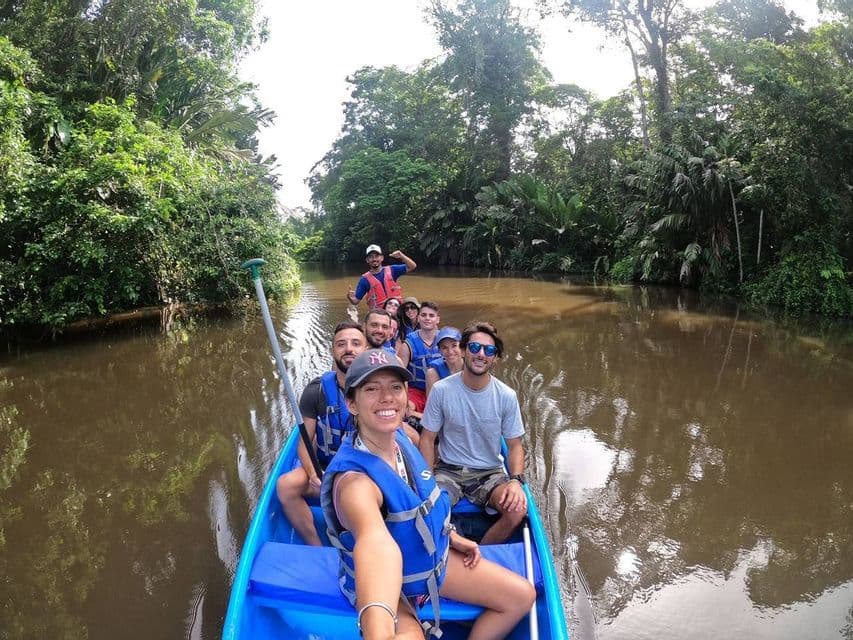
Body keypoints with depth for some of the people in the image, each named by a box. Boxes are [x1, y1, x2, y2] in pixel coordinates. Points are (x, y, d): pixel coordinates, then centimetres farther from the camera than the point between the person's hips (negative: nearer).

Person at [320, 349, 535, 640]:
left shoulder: (403, 438, -10)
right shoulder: (353, 478, -35)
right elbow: (376, 541, -58)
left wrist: (451, 535, 12)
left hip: (432, 558, 7)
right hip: (384, 585, -7)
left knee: (522, 595, 5)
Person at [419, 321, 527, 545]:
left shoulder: (506, 396, -4)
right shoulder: (441, 390, -8)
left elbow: (514, 446, 1)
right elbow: (427, 439, -2)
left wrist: (516, 480, -17)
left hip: (489, 474, 2)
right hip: (448, 470, -1)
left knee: (517, 509, -26)